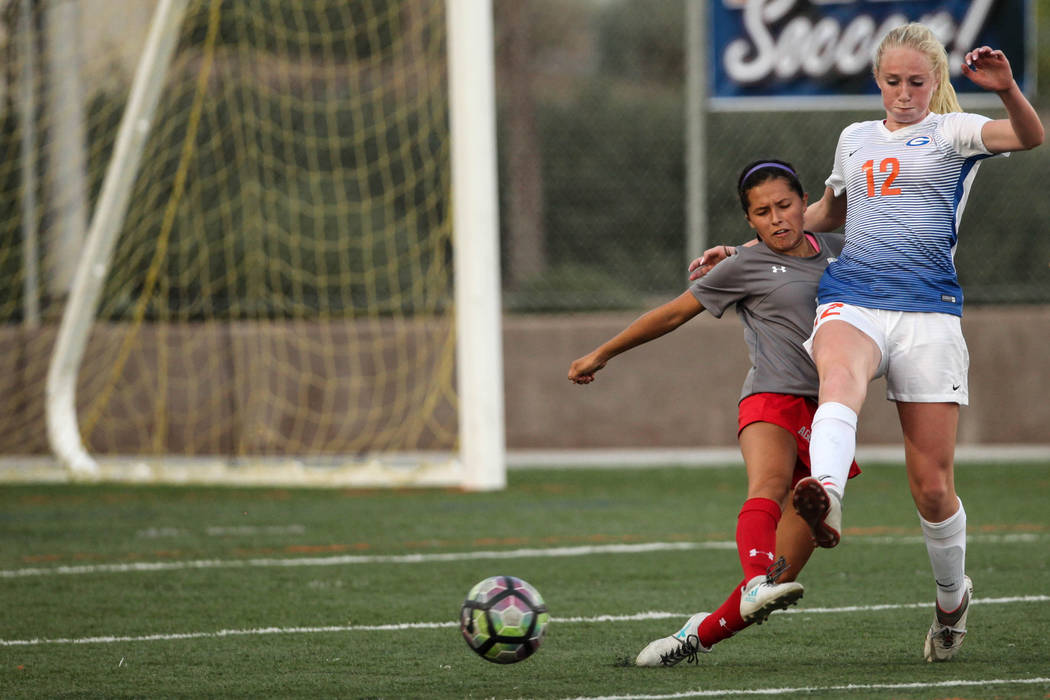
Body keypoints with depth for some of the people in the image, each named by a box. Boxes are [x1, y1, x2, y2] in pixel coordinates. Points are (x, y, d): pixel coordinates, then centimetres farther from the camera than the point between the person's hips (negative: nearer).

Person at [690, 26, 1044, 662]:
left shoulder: (950, 132, 8)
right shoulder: (856, 139, 23)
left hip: (928, 312, -2)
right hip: (851, 302, 2)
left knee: (932, 485, -3)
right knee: (840, 375, -37)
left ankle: (952, 597, 26)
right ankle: (825, 498, -66)